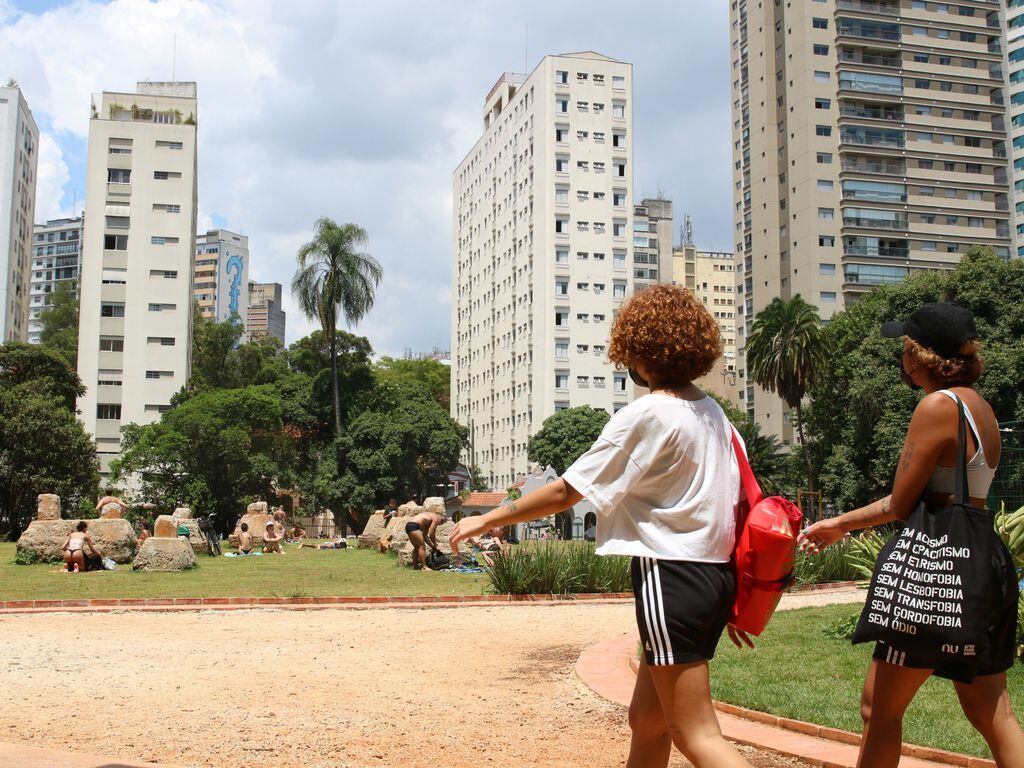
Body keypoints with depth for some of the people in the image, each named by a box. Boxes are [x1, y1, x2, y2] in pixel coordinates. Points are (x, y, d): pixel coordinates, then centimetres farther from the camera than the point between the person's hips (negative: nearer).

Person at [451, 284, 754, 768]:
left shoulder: (645, 415, -13)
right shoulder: (713, 414, 11)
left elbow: (564, 493, -11)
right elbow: (736, 505, 13)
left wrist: (486, 520, 0)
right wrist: (732, 603, 19)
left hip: (669, 577, -9)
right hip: (715, 575, 9)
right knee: (646, 720, 17)